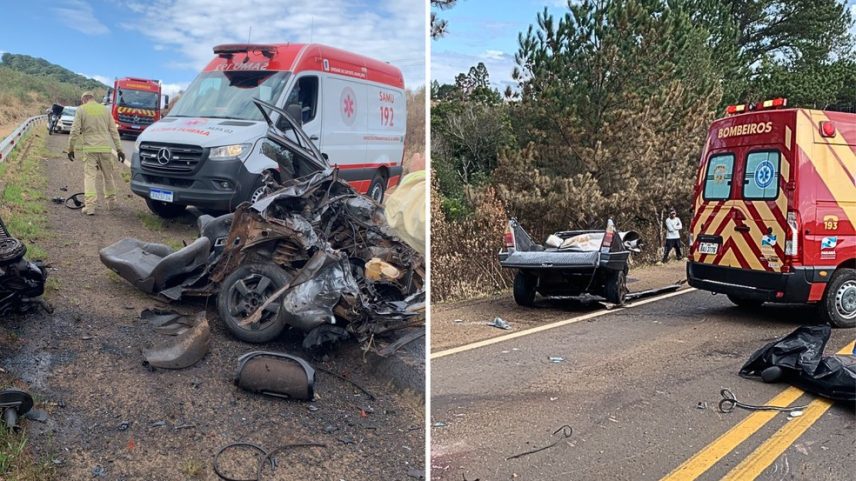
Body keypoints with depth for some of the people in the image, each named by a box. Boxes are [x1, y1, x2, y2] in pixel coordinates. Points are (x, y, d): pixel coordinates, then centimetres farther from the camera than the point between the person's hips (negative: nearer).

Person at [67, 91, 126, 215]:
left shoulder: (81, 110, 1)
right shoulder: (105, 109, 9)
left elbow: (74, 131, -4)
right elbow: (114, 131, 7)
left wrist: (71, 149, 4)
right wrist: (119, 149, 9)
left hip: (89, 149, -2)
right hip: (105, 148, 2)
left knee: (90, 176, -2)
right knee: (108, 175, 15)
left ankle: (90, 205, -10)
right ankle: (110, 201, 26)